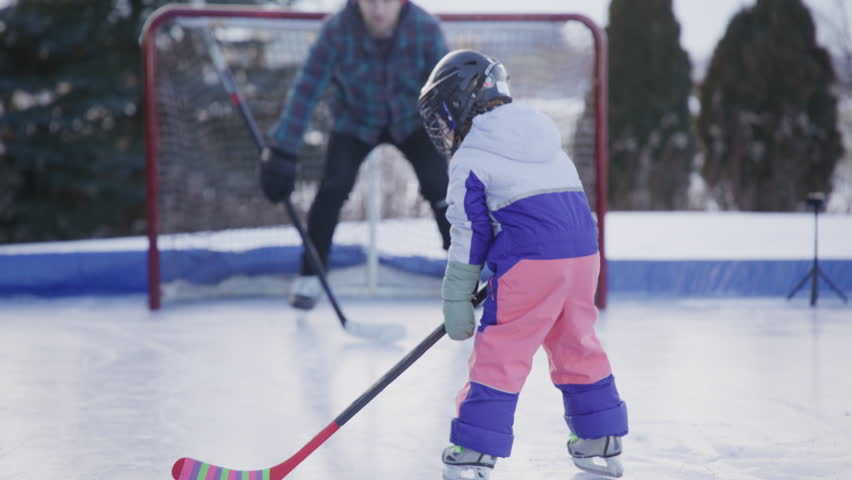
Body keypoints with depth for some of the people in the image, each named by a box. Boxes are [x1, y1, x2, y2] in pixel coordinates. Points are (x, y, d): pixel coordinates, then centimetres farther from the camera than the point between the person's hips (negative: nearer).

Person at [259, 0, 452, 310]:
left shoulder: (425, 28, -28)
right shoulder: (337, 30, -30)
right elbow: (307, 90, -27)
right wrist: (281, 152, -29)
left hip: (412, 121, 0)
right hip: (355, 121, 0)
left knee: (438, 186, -14)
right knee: (333, 189, -15)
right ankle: (309, 276, 3)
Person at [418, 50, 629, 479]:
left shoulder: (469, 158, 1)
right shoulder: (540, 129, 21)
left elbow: (469, 235, -1)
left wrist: (456, 301, 5)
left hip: (531, 260, -7)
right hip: (583, 251, 7)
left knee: (500, 351, -1)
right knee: (577, 346, 19)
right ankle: (602, 443, 24)